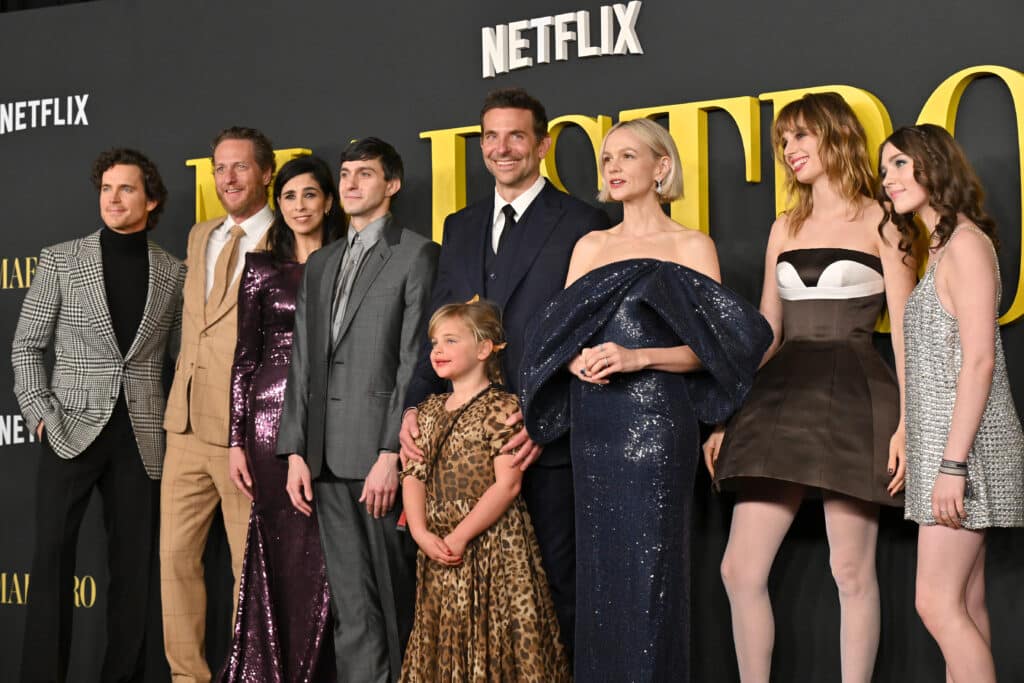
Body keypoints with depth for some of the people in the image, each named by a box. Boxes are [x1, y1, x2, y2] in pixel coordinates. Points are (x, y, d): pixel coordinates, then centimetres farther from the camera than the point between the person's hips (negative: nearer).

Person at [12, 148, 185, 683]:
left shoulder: (173, 273, 7)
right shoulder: (60, 260, 3)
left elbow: (182, 358, 12)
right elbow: (26, 345, 5)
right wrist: (41, 415, -5)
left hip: (141, 438, 1)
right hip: (72, 431, -1)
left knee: (135, 564, 4)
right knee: (52, 557, -4)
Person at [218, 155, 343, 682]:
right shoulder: (262, 267, 8)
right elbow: (244, 357, 6)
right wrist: (236, 440, 0)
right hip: (273, 416, 0)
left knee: (321, 553, 0)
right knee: (277, 548, 1)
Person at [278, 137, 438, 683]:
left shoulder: (416, 255, -1)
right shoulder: (320, 265, 19)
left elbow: (415, 362, -8)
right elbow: (303, 363, 16)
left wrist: (391, 454, -15)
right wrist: (296, 451, 7)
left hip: (381, 454, -5)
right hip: (329, 457, 5)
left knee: (393, 599, 1)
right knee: (351, 606, 6)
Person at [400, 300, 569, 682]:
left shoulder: (502, 407, -8)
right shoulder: (428, 411, 13)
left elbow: (507, 483, -14)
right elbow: (413, 476, 8)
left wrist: (460, 536, -17)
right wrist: (421, 532, -9)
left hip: (492, 543, -6)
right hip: (438, 547, 6)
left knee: (491, 640, -4)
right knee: (443, 638, 11)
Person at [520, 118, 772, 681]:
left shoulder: (690, 247, 2)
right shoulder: (590, 247, 16)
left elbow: (707, 347, -4)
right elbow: (557, 333, 13)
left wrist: (639, 357, -17)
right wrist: (576, 360, -9)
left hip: (654, 421, -4)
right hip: (593, 424, 5)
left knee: (650, 565, -6)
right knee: (597, 565, 6)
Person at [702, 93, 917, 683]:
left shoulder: (879, 224, 3)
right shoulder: (785, 229, 18)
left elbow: (904, 330, -1)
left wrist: (906, 422, -11)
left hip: (853, 398, -5)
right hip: (783, 396, 5)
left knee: (852, 568, -2)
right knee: (740, 569, -2)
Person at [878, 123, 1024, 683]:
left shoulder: (966, 243, -10)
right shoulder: (943, 248, 18)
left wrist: (953, 464, -22)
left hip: (965, 441, -9)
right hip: (946, 441, 9)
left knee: (938, 604, -10)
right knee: (965, 606, 8)